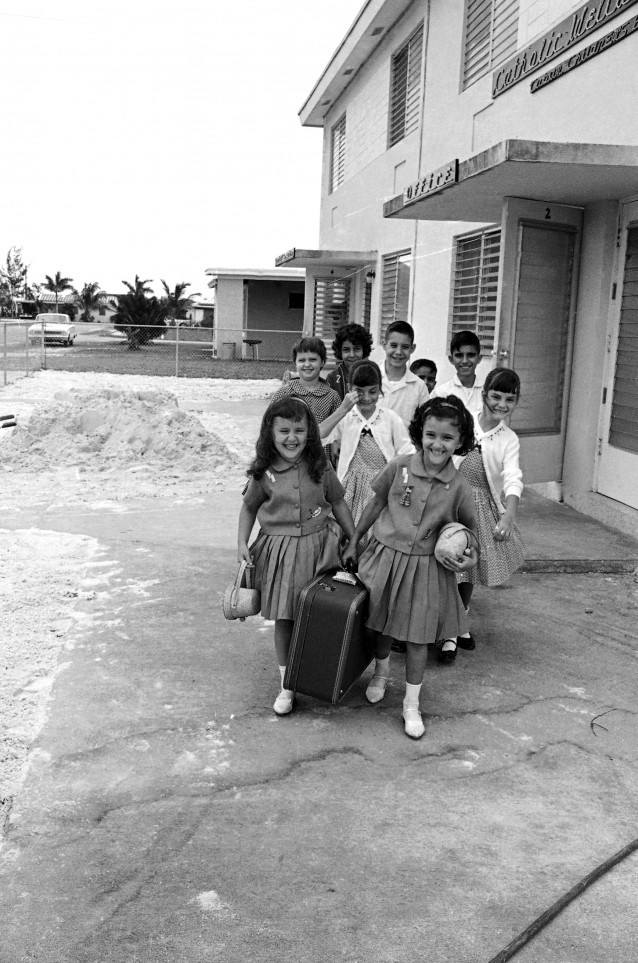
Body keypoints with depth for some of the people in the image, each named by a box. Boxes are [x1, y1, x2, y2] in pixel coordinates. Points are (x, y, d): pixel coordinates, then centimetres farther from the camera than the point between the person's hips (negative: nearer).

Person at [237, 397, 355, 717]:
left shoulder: (320, 467, -4)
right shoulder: (263, 472, -6)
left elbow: (338, 502, 7)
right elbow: (249, 508, 8)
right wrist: (242, 542, -3)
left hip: (318, 546, 1)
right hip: (279, 549, -1)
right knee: (284, 619, 5)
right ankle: (287, 685, 18)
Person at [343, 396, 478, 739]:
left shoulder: (458, 487, -12)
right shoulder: (399, 467, -11)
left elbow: (469, 527, 5)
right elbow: (377, 503, 4)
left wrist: (470, 556, -13)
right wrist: (354, 541, 10)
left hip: (426, 566, -1)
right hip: (385, 555, 1)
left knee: (418, 637, 6)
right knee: (380, 624, 17)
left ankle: (412, 704, 23)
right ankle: (381, 672, 48)